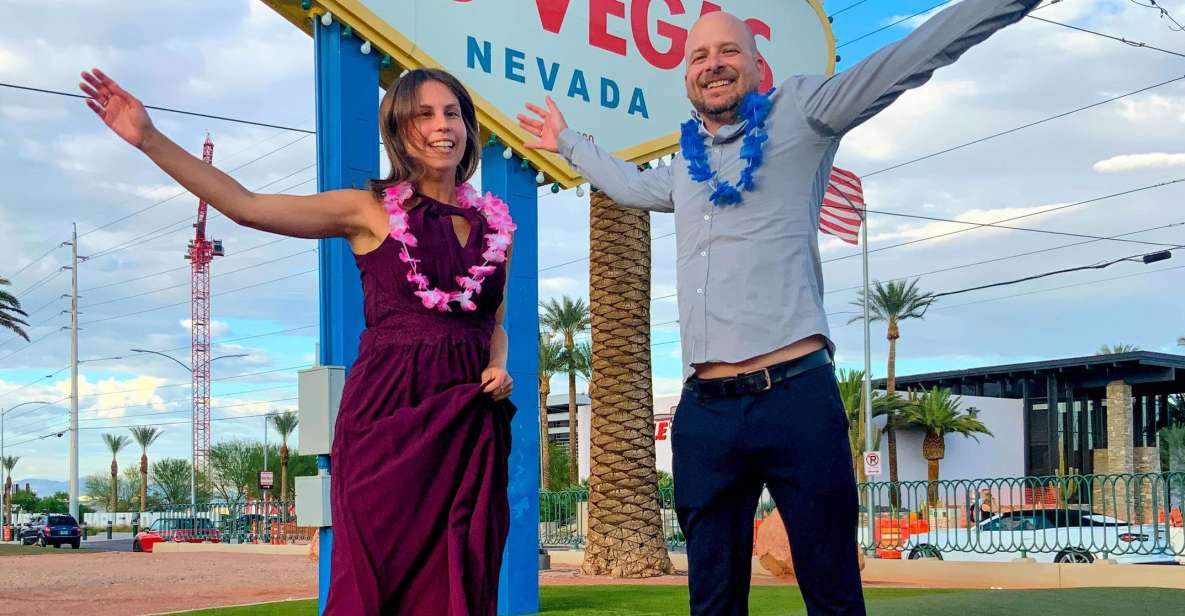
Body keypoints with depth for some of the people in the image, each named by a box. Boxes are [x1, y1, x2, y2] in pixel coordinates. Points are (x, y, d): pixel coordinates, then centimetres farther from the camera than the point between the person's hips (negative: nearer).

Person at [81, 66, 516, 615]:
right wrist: (149, 139, -12)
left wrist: (497, 367, 1)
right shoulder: (370, 210, 1)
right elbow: (245, 205, -7)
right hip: (388, 406, -3)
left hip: (469, 419, 4)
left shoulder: (493, 224, 12)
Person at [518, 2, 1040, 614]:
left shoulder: (799, 111, 7)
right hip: (704, 411, 6)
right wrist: (568, 143, 54)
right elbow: (630, 183, 46)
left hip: (797, 398, -5)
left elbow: (907, 58, 0)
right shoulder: (683, 165, 23)